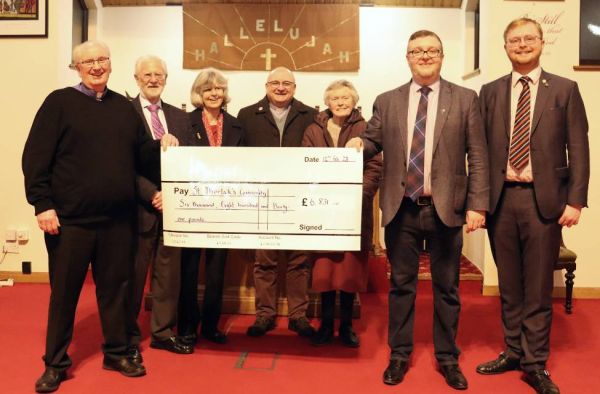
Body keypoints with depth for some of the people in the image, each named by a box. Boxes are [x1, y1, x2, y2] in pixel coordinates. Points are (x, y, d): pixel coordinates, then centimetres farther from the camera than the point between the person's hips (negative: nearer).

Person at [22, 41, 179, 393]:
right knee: (64, 291, 8)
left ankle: (117, 353, 29)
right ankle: (56, 363, 23)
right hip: (70, 218, -3)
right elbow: (35, 157, -6)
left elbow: (141, 156, 14)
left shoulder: (124, 107, 12)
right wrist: (42, 204, -13)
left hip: (118, 219, 4)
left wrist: (162, 146, -6)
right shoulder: (59, 102, -1)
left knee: (116, 287, 13)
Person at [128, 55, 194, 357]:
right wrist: (152, 195, -16)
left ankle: (163, 332, 24)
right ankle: (128, 337, 21)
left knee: (169, 272, 10)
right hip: (140, 207, -4)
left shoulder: (179, 117, 14)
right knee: (133, 274, 6)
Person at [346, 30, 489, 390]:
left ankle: (447, 358, 28)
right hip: (402, 209, 1)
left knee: (446, 287, 11)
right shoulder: (387, 101, 8)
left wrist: (477, 205, -8)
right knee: (401, 285, 11)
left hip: (446, 208, -1)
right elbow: (374, 143, 12)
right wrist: (359, 142, -12)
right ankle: (400, 355, 27)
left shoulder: (465, 99, 3)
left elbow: (478, 156, -1)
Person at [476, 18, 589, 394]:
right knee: (509, 285, 13)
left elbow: (578, 150, 0)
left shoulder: (565, 89, 4)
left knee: (538, 287, 5)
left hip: (544, 199, -2)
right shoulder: (490, 92, 9)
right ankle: (513, 351, 28)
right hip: (501, 198, 2)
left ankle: (535, 364, 18)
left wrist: (575, 200, -8)